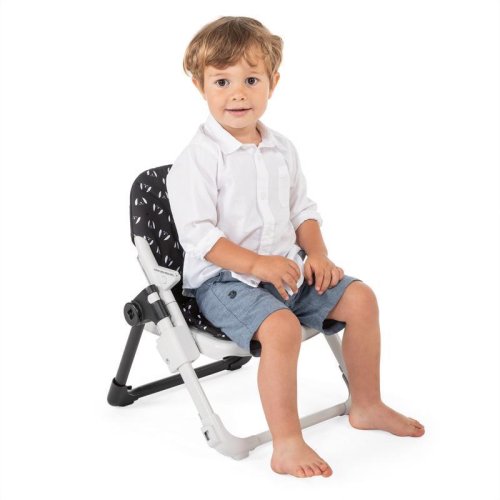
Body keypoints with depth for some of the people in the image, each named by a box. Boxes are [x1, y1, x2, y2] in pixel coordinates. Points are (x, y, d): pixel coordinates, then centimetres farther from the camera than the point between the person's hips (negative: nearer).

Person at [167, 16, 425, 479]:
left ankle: (366, 405, 16)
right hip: (222, 280, -7)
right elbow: (197, 234, -18)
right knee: (281, 326, -32)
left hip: (287, 268, 7)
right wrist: (256, 264, -25)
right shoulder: (197, 159, -12)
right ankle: (286, 445, -20)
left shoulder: (281, 150, 9)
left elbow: (303, 210, 16)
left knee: (359, 298, -1)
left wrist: (317, 253, -2)